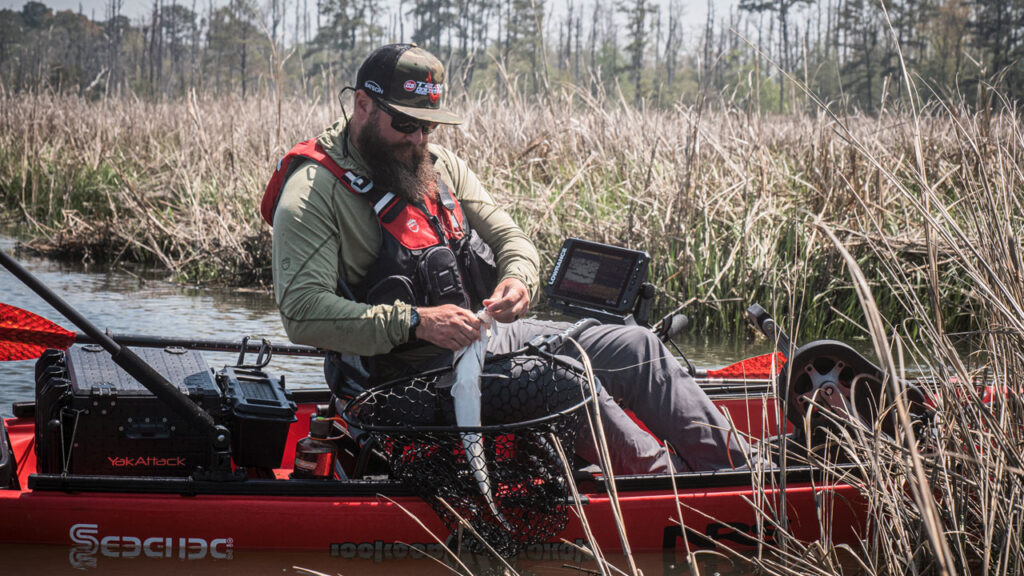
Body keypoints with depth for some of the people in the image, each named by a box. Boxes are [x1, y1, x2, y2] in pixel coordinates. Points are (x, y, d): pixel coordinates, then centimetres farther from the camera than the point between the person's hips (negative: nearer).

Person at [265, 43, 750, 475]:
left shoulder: (438, 166, 10)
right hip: (413, 369, -8)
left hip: (484, 333, 8)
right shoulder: (314, 193, -14)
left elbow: (509, 238, 14)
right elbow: (304, 313, -24)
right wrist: (415, 322, -30)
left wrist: (518, 278, -12)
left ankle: (740, 467, -1)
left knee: (634, 348, -1)